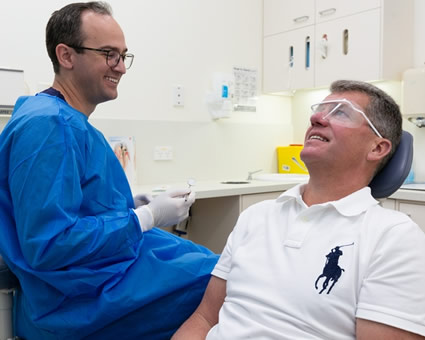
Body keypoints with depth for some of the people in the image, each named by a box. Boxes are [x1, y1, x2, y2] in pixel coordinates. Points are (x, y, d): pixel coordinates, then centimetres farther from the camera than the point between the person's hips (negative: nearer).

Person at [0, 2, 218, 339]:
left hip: (108, 271, 10)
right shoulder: (48, 126, -21)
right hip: (81, 301, -10)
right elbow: (47, 245, -27)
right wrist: (146, 217, -20)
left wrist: (132, 207, 4)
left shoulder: (70, 122, 11)